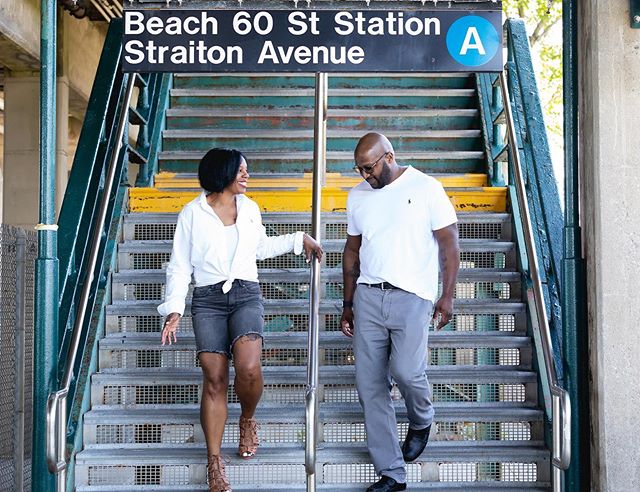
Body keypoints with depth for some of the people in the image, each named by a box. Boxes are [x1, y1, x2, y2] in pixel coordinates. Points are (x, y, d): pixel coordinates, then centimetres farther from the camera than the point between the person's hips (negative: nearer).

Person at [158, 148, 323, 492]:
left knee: (248, 368, -22)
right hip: (208, 299, -2)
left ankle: (247, 420, 11)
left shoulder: (250, 209, 12)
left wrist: (299, 239, 26)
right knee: (214, 379, -9)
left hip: (246, 295, 2)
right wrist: (174, 309, -7)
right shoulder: (193, 213, 2)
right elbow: (180, 266, 3)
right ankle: (214, 463, 1)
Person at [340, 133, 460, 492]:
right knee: (370, 385, 1)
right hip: (368, 297, 5)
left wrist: (447, 296, -8)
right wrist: (348, 304, 16)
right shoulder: (357, 196, 12)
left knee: (406, 370, -18)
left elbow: (449, 243, -2)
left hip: (411, 297, -4)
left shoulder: (426, 188, -2)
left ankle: (422, 421, 20)